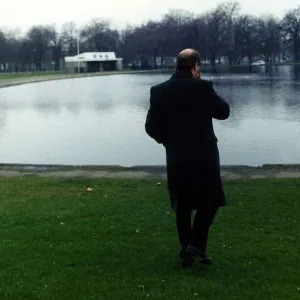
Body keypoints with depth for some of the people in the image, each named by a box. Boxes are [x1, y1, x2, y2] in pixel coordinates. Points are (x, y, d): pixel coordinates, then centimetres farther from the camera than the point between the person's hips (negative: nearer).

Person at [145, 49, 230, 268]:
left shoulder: (159, 91, -2)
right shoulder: (202, 88, -13)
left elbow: (151, 126, 0)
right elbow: (224, 112, -3)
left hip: (176, 159, 3)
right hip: (204, 157, -3)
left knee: (182, 206, 14)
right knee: (210, 201, 14)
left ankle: (187, 251, 20)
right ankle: (196, 244, 3)